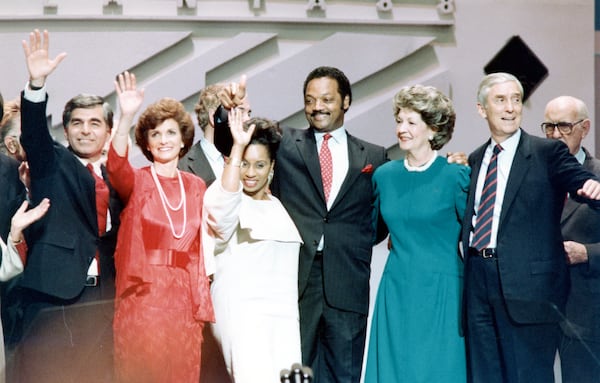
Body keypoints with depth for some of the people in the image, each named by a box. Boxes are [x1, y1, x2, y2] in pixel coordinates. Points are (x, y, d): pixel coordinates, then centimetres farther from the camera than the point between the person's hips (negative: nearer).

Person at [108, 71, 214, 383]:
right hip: (143, 293, -3)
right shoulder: (137, 181, 0)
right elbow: (116, 166, -24)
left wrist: (201, 299, 7)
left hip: (184, 295, 4)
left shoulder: (195, 186, 11)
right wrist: (126, 117, -39)